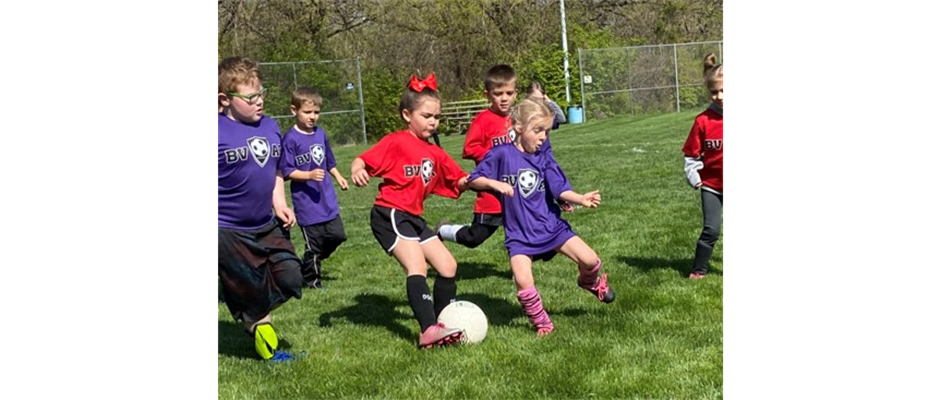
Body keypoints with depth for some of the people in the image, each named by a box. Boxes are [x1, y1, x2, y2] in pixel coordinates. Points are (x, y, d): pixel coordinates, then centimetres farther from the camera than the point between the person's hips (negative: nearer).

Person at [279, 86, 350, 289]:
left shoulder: (321, 133, 6)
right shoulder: (291, 138, -14)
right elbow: (287, 171, -14)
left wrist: (338, 177, 13)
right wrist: (309, 175, -25)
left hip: (327, 199, 6)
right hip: (306, 202, -6)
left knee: (337, 235, 7)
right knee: (314, 243, 2)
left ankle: (312, 263, 31)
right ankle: (311, 279, 22)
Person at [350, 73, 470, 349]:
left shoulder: (435, 154, 14)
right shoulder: (396, 142, -8)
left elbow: (458, 182, 17)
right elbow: (363, 160, -14)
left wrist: (467, 182, -4)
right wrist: (356, 170, -36)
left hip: (413, 219, 9)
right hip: (390, 214, -9)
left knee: (448, 266, 8)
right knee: (417, 265, -23)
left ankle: (442, 324, 22)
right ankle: (429, 330, -30)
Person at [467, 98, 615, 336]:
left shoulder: (544, 159, 4)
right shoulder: (502, 154, -6)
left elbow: (561, 190, -3)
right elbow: (473, 180, -2)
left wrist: (581, 199, -22)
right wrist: (495, 183, -21)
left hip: (551, 225, 3)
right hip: (519, 234, -3)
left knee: (589, 260, -9)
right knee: (522, 281, -20)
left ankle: (590, 282, 28)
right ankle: (541, 323, 5)